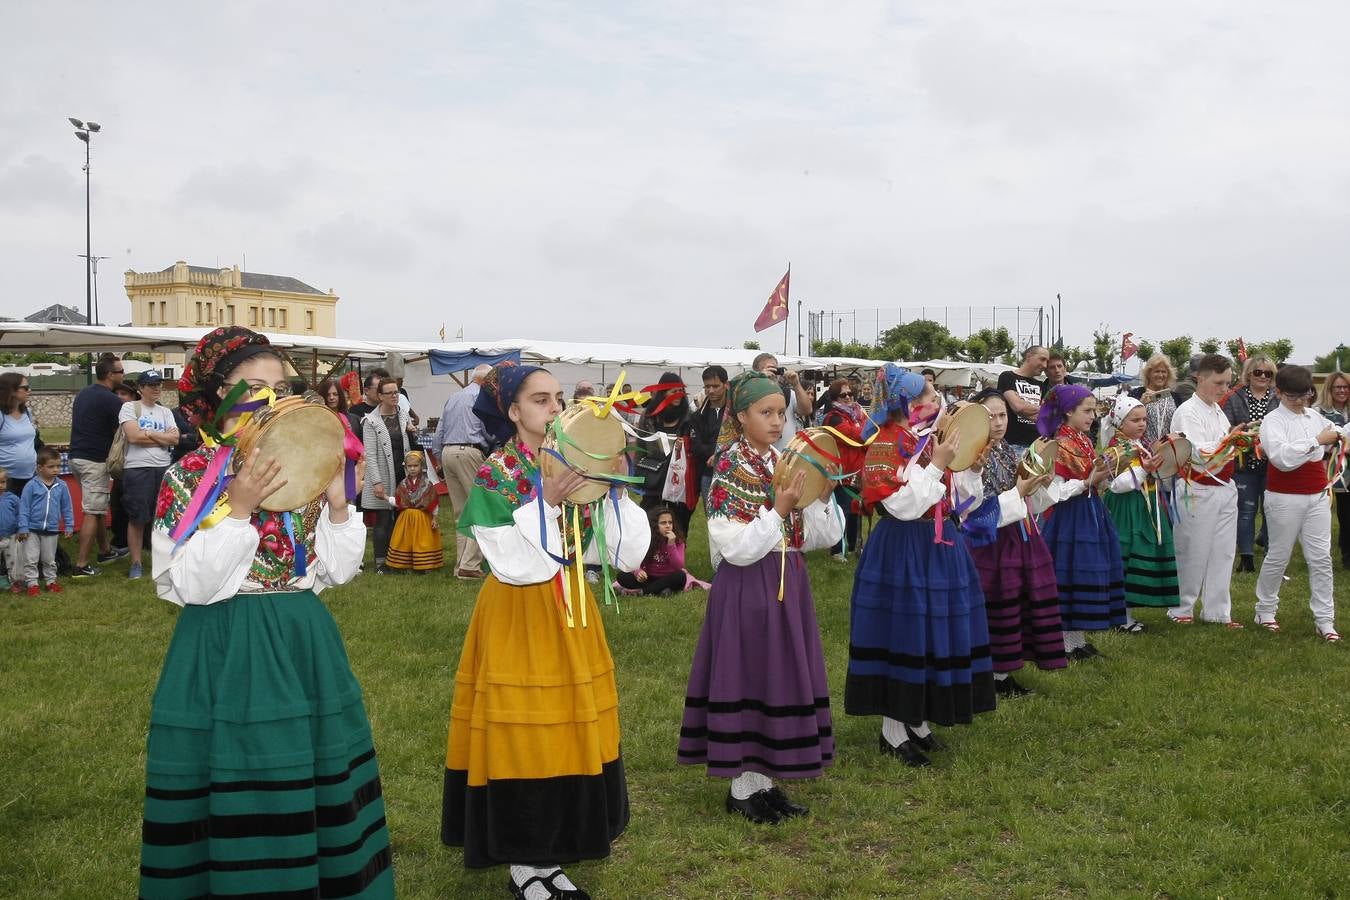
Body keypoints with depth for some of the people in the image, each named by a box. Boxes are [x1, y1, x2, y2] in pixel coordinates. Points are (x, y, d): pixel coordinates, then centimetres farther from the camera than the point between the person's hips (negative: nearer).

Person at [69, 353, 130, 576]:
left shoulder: (82, 394, 12)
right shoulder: (111, 400, -13)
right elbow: (119, 433, -7)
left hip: (76, 456, 9)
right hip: (95, 460, -9)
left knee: (100, 507, 21)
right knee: (92, 512, -5)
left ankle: (105, 550, 32)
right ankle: (81, 565, -5)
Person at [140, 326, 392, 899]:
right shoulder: (190, 476, -7)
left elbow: (338, 571, 6)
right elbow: (190, 585, -15)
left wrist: (337, 504, -8)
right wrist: (239, 509, -22)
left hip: (305, 642, 5)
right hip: (227, 652, -4)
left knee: (319, 782, 12)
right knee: (236, 791, 3)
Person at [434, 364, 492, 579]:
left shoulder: (453, 397, 21)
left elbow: (438, 435, 20)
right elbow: (489, 431, -7)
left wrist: (441, 462, 24)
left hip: (447, 452, 8)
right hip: (469, 451, -8)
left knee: (461, 512, 13)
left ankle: (461, 564, 12)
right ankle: (470, 564, -13)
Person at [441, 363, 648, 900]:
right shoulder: (494, 475, -8)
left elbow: (627, 554, -2)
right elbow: (515, 564, -18)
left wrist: (617, 491, -13)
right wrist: (545, 503, -24)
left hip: (571, 614, 5)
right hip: (517, 619, -5)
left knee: (570, 731, 10)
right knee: (520, 736, 2)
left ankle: (550, 857, 25)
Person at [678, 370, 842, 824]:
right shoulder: (730, 470, -11)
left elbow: (817, 537, 8)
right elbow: (735, 547, -18)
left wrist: (821, 497, -8)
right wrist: (780, 510, -21)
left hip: (788, 585, 7)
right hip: (747, 589, -7)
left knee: (782, 677, 11)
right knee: (747, 677, 1)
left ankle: (763, 780, 23)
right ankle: (742, 787, 14)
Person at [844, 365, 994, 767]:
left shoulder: (936, 440, 9)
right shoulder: (885, 446, -12)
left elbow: (965, 501, 11)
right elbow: (903, 506, -22)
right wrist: (937, 465, -21)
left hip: (940, 547, 8)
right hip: (902, 552, -8)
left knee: (937, 631, 12)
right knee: (900, 633, -2)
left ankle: (918, 720, 26)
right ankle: (892, 731, 11)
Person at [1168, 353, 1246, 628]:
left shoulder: (1217, 410, 13)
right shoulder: (1188, 412, -13)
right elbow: (1200, 453, -22)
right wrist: (1230, 439, -28)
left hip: (1225, 489, 8)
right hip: (1198, 491, -8)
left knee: (1223, 553, 10)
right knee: (1193, 553, 0)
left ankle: (1218, 611, 18)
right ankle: (1182, 609, 14)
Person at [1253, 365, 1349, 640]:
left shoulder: (1315, 416, 8)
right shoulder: (1273, 421, -11)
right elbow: (1282, 457, -26)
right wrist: (1317, 441, -24)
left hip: (1317, 496, 5)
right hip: (1285, 499, -5)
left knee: (1321, 558, 4)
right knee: (1279, 556, 6)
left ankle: (1325, 620, 10)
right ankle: (1265, 610, 23)